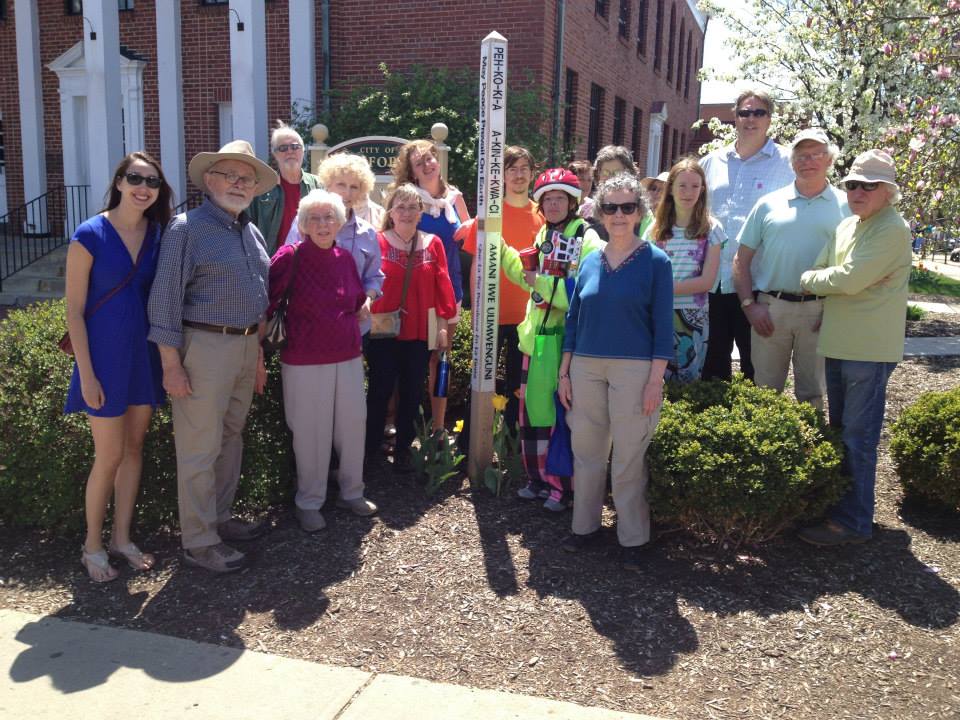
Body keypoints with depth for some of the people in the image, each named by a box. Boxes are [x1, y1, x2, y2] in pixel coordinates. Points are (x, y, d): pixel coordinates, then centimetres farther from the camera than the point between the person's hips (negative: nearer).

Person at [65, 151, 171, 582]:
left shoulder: (159, 235, 3)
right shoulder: (90, 235, -11)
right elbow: (74, 310, -11)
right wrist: (87, 374, -14)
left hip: (145, 354, 5)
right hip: (106, 356, -5)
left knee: (134, 448, 13)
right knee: (109, 456, 1)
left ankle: (121, 537, 28)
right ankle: (92, 545, 20)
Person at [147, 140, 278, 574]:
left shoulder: (252, 233, 13)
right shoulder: (188, 228, -10)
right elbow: (165, 298, -13)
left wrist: (259, 354, 17)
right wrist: (171, 364, -16)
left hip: (246, 346, 8)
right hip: (205, 346, -8)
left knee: (231, 439, 17)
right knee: (200, 448, -1)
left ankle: (219, 518, 32)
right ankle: (198, 541, 11)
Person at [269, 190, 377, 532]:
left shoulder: (345, 258, 6)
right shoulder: (290, 257, -10)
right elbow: (267, 299, -8)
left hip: (348, 357, 5)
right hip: (305, 362, -5)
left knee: (353, 424, 11)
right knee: (311, 432, 2)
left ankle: (351, 491, 30)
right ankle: (309, 502, 20)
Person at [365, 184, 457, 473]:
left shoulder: (433, 244, 5)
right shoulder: (377, 242, -4)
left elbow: (442, 286, 5)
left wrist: (444, 324, 3)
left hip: (420, 332, 3)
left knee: (412, 392, 10)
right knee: (380, 390, 5)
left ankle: (403, 449, 24)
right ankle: (370, 449, 20)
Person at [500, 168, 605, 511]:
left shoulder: (587, 240, -11)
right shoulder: (544, 235, 14)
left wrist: (543, 283, -18)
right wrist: (501, 248, 17)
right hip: (537, 336, 8)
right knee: (533, 407, 13)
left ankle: (563, 486, 12)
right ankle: (539, 477, 27)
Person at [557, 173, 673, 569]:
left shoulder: (655, 261, -2)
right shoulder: (590, 262, 9)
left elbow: (663, 325, -5)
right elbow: (573, 319, 12)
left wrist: (656, 379, -10)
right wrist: (564, 373, 8)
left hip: (634, 369, -4)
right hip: (586, 368, 4)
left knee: (628, 458, 2)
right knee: (586, 451, 11)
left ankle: (632, 538, 16)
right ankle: (585, 525, 26)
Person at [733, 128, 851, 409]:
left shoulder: (845, 206, 6)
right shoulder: (769, 204, 8)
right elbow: (741, 260, 8)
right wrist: (750, 305, -2)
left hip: (818, 311, -1)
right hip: (770, 308, 1)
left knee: (812, 394, 10)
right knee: (765, 391, 8)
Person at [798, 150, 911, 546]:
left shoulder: (893, 230, -13)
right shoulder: (846, 227, 14)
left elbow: (849, 279, -21)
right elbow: (818, 274, 11)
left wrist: (812, 279, -4)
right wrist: (838, 282, -9)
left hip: (869, 349, -9)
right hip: (838, 343, 9)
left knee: (857, 438, -3)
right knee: (840, 431, 17)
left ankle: (852, 521, 6)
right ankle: (838, 503, 30)